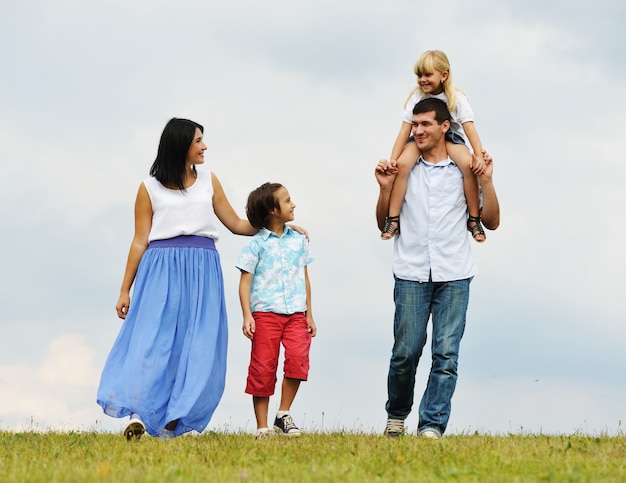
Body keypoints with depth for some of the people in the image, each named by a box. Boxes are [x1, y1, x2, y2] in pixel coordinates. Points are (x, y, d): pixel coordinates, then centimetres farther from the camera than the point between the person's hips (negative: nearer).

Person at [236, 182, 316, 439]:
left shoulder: (298, 240, 12)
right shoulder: (256, 244, -1)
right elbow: (245, 281, -1)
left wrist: (309, 314, 15)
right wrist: (247, 316, -10)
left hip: (295, 314, 3)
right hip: (265, 313, -3)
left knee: (298, 357, -18)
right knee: (263, 368, -1)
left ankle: (284, 414, -2)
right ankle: (262, 427, 6)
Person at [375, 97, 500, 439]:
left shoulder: (464, 170, 8)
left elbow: (491, 222, 8)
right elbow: (384, 223, 16)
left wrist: (487, 181, -3)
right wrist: (385, 188, 0)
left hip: (453, 276, 0)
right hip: (411, 275, 0)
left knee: (446, 353, -6)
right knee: (405, 352, -2)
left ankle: (432, 425, -4)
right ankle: (396, 416, 19)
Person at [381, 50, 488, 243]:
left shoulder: (456, 98, -13)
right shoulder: (416, 97, -10)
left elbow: (469, 127, -21)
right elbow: (405, 130, -11)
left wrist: (479, 155, -35)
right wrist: (393, 159, -20)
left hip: (450, 137, -1)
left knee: (469, 164, -32)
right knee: (402, 164, -30)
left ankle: (474, 219, -17)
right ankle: (393, 219, -22)